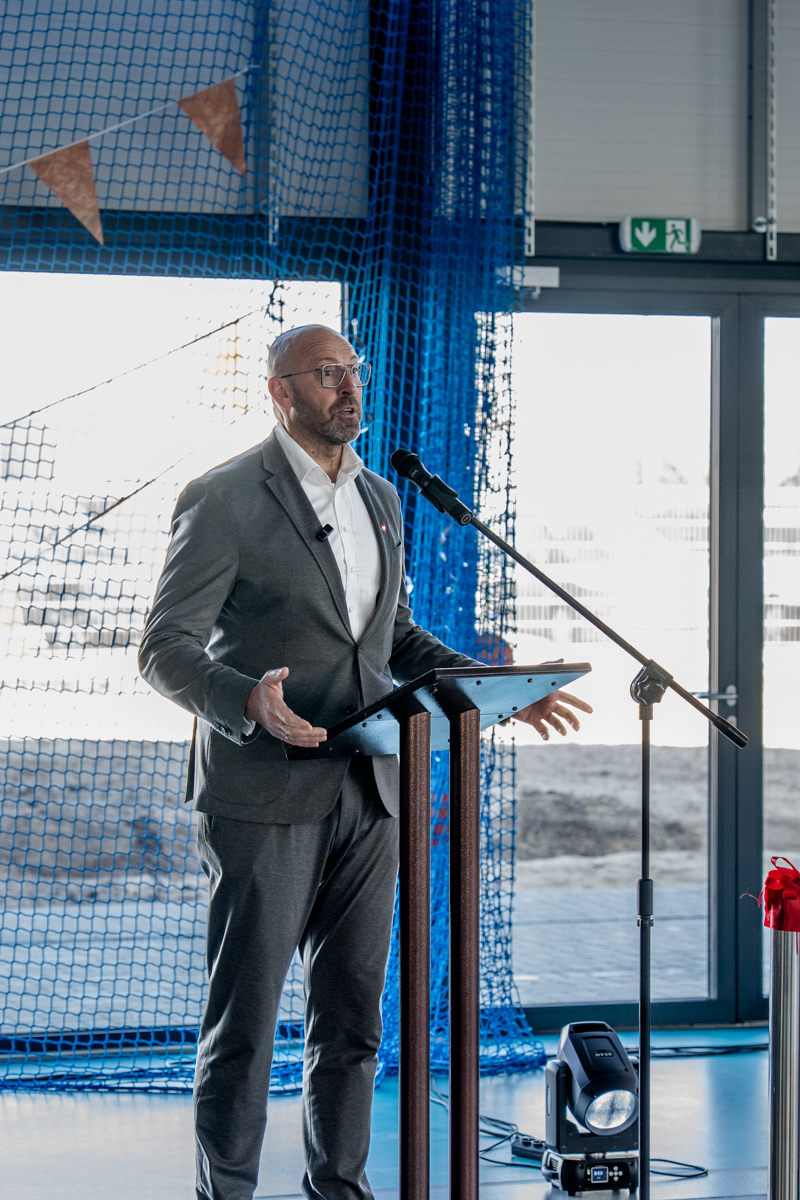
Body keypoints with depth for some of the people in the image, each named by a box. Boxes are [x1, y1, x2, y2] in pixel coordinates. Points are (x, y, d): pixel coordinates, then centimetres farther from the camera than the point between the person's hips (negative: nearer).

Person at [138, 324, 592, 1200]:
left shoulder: (379, 500, 14)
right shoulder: (222, 500, -7)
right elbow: (165, 648, -10)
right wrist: (247, 700, -28)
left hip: (366, 792, 6)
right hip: (262, 794, -6)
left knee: (353, 1016, 11)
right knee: (242, 1014, 0)